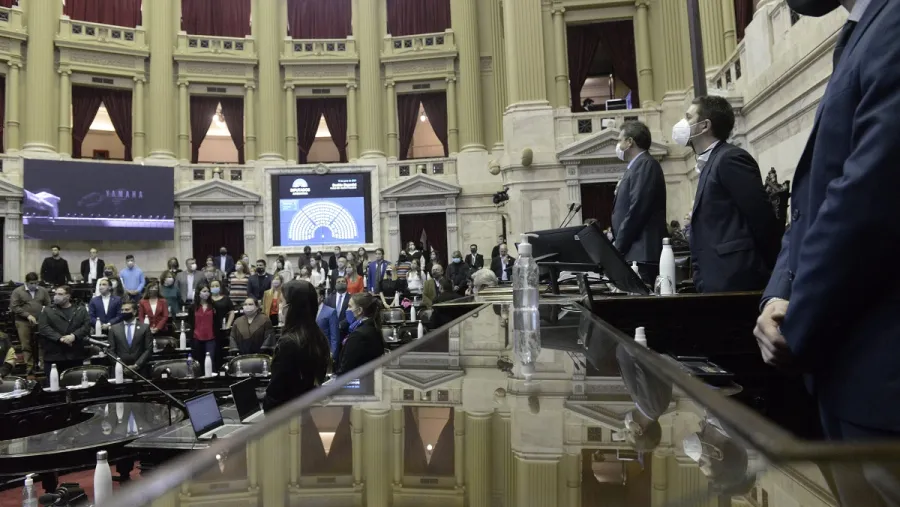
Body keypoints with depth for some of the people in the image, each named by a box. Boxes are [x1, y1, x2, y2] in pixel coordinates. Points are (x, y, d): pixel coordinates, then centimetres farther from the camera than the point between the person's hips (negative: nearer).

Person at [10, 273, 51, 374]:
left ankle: (41, 365, 9)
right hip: (23, 322, -1)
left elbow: (48, 305, 7)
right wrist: (27, 315, -13)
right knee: (26, 346, 1)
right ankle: (29, 367, 6)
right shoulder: (17, 291, 1)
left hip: (40, 322, 2)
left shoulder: (43, 291, 8)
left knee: (41, 344, 2)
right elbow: (14, 307, -5)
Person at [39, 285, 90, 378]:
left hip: (75, 355, 1)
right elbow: (44, 328, -5)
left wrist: (74, 336, -16)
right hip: (53, 355, -1)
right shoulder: (47, 311, 7)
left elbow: (87, 325, -1)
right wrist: (60, 338, -17)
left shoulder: (80, 310, 9)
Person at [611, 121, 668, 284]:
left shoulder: (645, 164, -8)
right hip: (637, 253, 9)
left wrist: (618, 248, -14)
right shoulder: (637, 167, 21)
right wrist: (618, 249, 13)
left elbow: (636, 210, -17)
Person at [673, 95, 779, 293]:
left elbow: (762, 217, -14)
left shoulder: (730, 158, -10)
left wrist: (767, 270, -6)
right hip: (719, 280, 9)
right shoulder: (711, 163, 19)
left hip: (734, 280, -9)